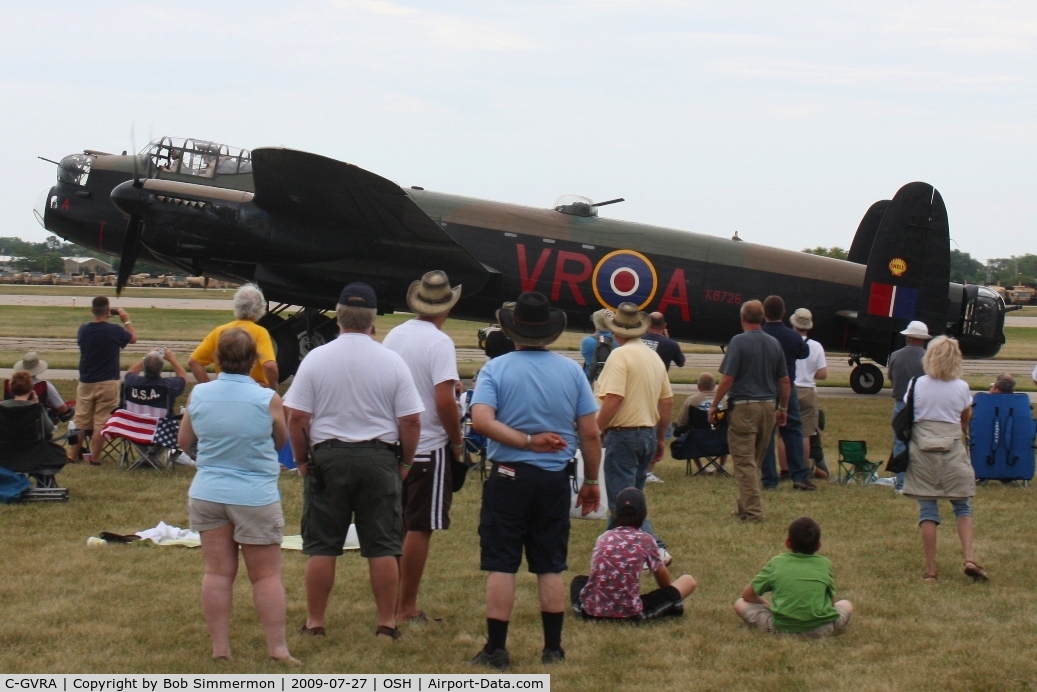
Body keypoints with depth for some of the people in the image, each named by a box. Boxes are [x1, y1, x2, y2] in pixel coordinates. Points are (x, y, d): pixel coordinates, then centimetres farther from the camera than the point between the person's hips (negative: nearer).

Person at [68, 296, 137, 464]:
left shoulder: (83, 329, -2)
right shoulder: (114, 331, -14)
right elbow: (133, 338, 5)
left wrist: (105, 318, 17)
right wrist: (126, 320, 17)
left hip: (86, 382, 4)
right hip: (107, 383, -4)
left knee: (80, 422, 12)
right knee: (101, 422, 0)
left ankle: (74, 456, 18)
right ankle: (94, 458, 0)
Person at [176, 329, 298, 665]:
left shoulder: (198, 395, -2)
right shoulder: (267, 399, -12)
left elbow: (184, 442, 10)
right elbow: (281, 442, 4)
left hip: (208, 495, 3)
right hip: (255, 497, -3)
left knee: (217, 572, 8)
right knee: (266, 575, 4)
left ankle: (220, 647, 10)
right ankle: (277, 648, 4)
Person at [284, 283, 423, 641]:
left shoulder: (316, 358, -4)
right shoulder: (392, 362, -2)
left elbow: (296, 418, -4)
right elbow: (411, 421, -1)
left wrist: (301, 459, 9)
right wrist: (405, 462, 12)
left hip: (328, 456, 0)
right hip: (379, 457, 0)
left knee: (321, 546, 6)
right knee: (383, 548, 5)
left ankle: (314, 623, 10)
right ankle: (387, 624, 8)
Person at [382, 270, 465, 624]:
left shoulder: (393, 336, 5)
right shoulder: (439, 342, -16)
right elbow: (444, 400, -23)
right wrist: (457, 441, -9)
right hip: (429, 447, -7)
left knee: (396, 526, 14)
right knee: (420, 528, -1)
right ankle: (407, 609, 2)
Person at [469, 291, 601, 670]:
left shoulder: (496, 369, -4)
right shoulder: (571, 370, 1)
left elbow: (481, 419, -19)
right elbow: (590, 433, 2)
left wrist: (526, 441, -14)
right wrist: (591, 481, 11)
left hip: (508, 477, -2)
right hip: (554, 479, 2)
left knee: (501, 566, 1)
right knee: (551, 567, 9)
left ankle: (496, 649, 0)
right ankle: (553, 648, 12)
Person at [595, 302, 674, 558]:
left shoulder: (620, 356, -13)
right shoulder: (654, 357, 11)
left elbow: (613, 400, -23)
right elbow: (667, 402, 14)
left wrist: (595, 431, -13)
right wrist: (661, 439, 23)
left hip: (624, 434, -8)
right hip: (649, 435, 8)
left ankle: (655, 549, -13)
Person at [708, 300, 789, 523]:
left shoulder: (739, 341, -10)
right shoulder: (774, 343, 7)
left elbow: (727, 379, -14)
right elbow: (785, 381, 10)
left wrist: (714, 405, -4)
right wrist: (783, 408, 21)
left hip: (743, 406, -6)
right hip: (768, 405, 6)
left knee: (744, 462, -3)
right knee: (755, 462, 16)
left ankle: (753, 510, -7)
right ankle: (744, 506, 25)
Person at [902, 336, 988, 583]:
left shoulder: (917, 385, -4)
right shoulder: (962, 388, -2)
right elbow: (965, 421, 11)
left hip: (923, 450, 0)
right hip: (953, 449, 0)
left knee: (927, 510, 4)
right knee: (962, 507, 12)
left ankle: (931, 569, 3)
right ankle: (969, 558, -4)